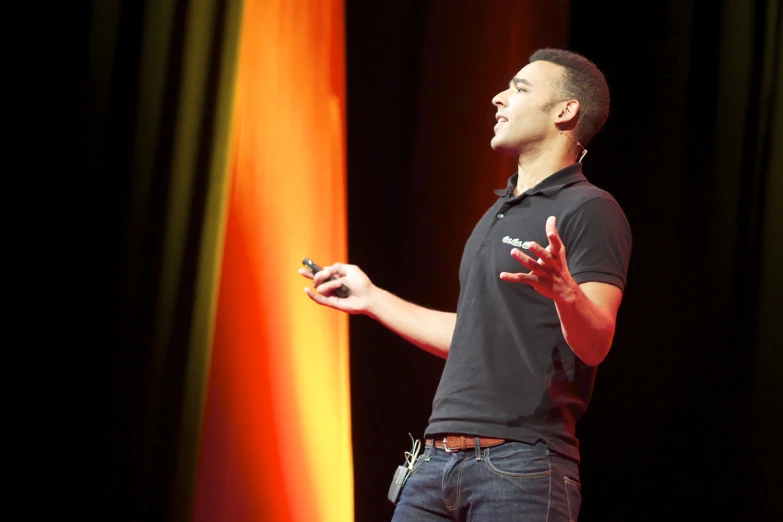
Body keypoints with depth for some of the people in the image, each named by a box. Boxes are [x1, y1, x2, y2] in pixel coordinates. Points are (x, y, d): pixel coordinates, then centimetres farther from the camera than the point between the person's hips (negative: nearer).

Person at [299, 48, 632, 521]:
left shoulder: (588, 210, -6)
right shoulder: (499, 212, 22)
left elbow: (595, 344, -17)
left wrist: (563, 290, -38)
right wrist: (372, 298, 33)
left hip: (521, 464, -8)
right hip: (440, 460, 8)